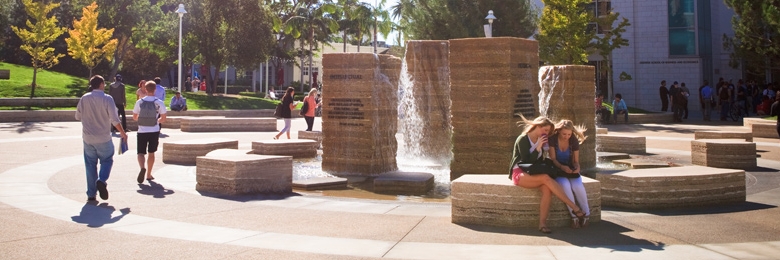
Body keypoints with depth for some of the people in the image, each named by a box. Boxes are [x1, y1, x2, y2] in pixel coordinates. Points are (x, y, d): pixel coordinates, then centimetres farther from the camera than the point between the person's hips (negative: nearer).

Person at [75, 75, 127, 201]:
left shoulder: (84, 98, 0)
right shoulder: (107, 99, -10)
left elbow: (78, 117, 8)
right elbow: (114, 120, -14)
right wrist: (122, 133, -2)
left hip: (87, 138, 3)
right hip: (103, 138, -3)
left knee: (90, 165, 11)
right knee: (107, 160, 14)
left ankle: (91, 194, 11)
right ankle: (101, 180, -12)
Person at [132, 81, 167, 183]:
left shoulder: (139, 102, -1)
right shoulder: (159, 102, -4)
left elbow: (134, 117, 6)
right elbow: (163, 118, -4)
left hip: (142, 131, 0)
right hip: (154, 131, 0)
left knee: (141, 152, 3)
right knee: (151, 153, 14)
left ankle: (142, 168, -26)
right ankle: (149, 174, 20)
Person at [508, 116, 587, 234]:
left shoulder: (540, 140, 15)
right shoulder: (522, 140, -8)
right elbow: (526, 161, -15)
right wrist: (538, 148, -19)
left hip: (532, 174, 7)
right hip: (519, 173, -7)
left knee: (547, 189, -29)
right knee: (546, 178, -33)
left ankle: (542, 223, -33)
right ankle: (574, 207, -31)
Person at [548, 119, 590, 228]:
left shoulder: (574, 141, -4)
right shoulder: (553, 139, -11)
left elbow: (576, 161, 0)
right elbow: (553, 159, -12)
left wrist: (576, 167, -23)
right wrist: (562, 167, -31)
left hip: (570, 170, 2)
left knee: (578, 186, -29)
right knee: (565, 185, -33)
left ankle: (586, 214, -11)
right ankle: (574, 215, -24)